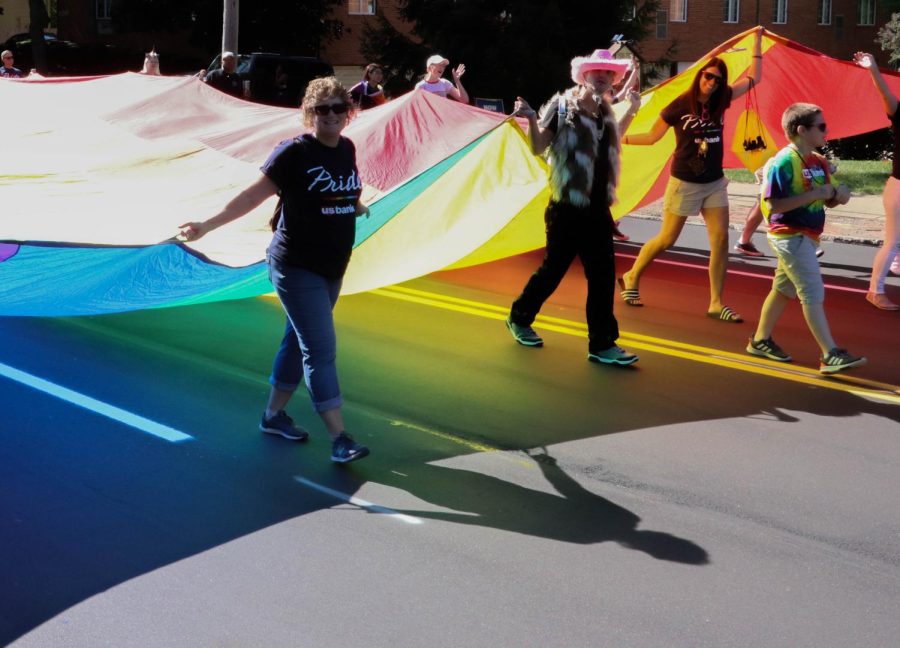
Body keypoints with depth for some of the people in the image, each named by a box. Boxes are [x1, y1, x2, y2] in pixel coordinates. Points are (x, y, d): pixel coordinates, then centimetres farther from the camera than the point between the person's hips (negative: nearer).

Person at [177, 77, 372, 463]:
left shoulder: (346, 149, 5)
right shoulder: (295, 152, -14)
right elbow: (254, 194, -16)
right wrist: (208, 225, -21)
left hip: (332, 268, 7)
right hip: (296, 267, -7)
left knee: (299, 341, 16)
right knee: (321, 350, -10)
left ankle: (273, 415, 31)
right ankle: (339, 439, -9)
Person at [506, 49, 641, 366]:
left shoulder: (604, 111, 10)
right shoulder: (562, 106, -9)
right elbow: (538, 147, -10)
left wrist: (632, 111, 26)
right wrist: (531, 119, -27)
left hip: (598, 208, 6)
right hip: (567, 208, -6)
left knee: (603, 274, 2)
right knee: (554, 269, 4)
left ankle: (602, 344, 7)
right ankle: (519, 318, 28)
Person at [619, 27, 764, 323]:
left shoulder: (720, 100, 2)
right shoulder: (680, 105, -11)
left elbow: (753, 78, 10)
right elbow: (652, 136, -4)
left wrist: (757, 40, 8)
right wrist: (619, 139, -12)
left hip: (714, 183, 5)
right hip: (684, 183, -4)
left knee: (720, 239, -4)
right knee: (667, 239, 3)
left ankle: (716, 304, 1)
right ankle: (631, 277, 26)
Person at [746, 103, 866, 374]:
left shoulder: (819, 162, 9)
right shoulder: (784, 162, -17)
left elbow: (828, 201, 15)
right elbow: (773, 205, -22)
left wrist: (838, 194, -8)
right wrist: (812, 194, -25)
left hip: (806, 237, 9)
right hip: (790, 236, -9)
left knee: (783, 289, 17)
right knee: (813, 295, -10)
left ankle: (760, 340, 30)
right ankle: (830, 355, -9)